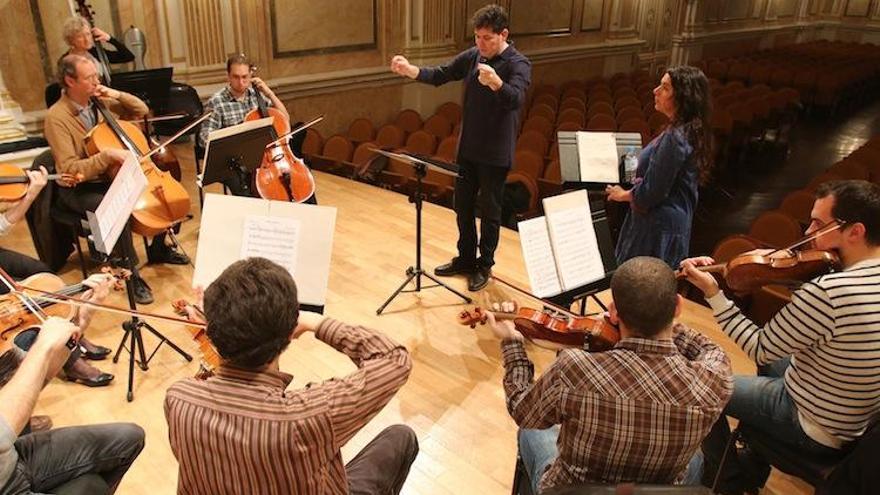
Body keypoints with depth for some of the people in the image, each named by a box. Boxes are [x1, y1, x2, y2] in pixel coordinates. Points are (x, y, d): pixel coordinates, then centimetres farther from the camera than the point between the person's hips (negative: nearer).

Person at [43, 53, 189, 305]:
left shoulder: (99, 103, 0)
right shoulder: (57, 117, -18)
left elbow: (141, 111, 11)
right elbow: (70, 169, -24)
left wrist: (118, 95, -6)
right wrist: (107, 155, -34)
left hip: (111, 178, 7)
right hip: (80, 189, -7)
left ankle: (158, 249, 18)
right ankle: (132, 275, -18)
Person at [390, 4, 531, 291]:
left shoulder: (518, 64, -16)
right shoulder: (472, 56, 2)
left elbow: (515, 99, -33)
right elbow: (440, 76, 5)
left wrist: (495, 82, -54)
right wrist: (410, 70, -13)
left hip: (496, 153, -6)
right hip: (468, 148, 6)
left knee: (489, 212, 6)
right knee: (462, 206, 15)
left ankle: (485, 266, 23)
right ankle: (465, 259, 32)